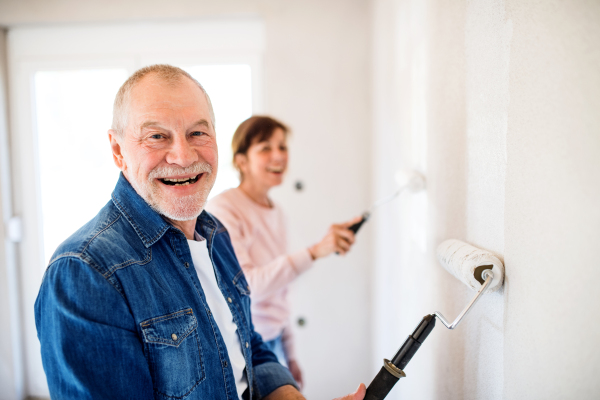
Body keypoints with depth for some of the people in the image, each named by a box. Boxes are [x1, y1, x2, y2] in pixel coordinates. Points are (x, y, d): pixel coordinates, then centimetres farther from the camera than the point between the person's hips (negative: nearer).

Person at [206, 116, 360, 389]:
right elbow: (247, 286, -27)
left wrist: (290, 355, 17)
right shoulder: (222, 210, -15)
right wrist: (315, 251, -33)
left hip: (273, 345, 7)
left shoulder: (276, 213, 8)